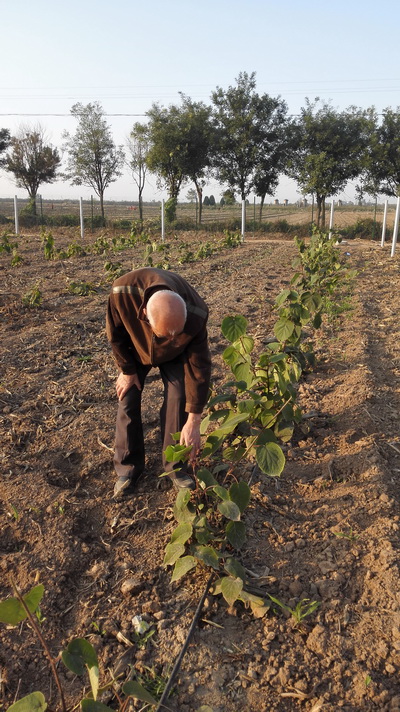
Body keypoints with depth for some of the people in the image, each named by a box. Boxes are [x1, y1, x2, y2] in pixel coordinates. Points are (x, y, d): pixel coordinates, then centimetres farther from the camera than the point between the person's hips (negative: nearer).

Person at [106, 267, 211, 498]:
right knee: (128, 398, -3)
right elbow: (116, 333, -20)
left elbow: (199, 365, -29)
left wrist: (193, 421, -26)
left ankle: (175, 466, 11)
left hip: (175, 353, 0)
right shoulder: (123, 292, -42)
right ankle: (128, 467, 13)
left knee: (178, 398, -9)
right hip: (136, 347, 1)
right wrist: (127, 370, -9)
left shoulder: (196, 314, -42)